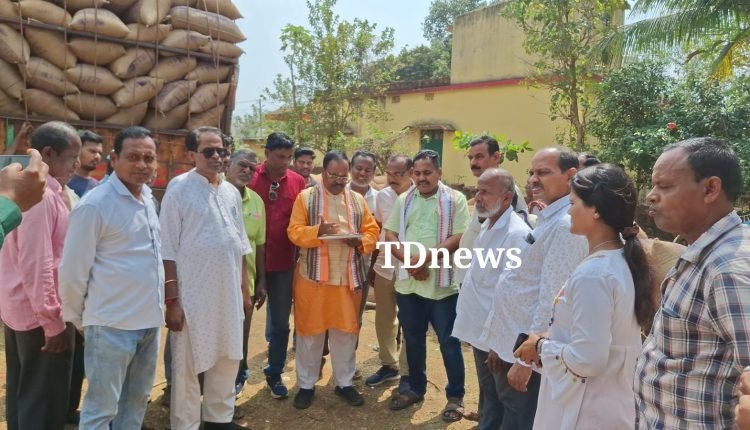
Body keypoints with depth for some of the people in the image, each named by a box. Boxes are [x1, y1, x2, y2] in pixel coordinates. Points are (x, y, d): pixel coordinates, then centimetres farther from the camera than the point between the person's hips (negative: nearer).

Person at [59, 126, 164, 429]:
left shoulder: (148, 198, 7)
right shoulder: (94, 205, -16)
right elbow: (73, 271, -11)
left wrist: (159, 306, 14)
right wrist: (76, 319, 0)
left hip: (148, 320, 7)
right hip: (112, 324, -7)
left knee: (137, 399, 21)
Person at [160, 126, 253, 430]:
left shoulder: (232, 193, 8)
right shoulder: (179, 192, -8)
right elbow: (168, 252, -10)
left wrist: (244, 288, 12)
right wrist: (171, 300, -12)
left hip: (228, 293, 6)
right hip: (192, 295, -5)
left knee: (227, 360, 16)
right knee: (188, 365, 8)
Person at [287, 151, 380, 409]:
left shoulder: (358, 200, 10)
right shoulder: (306, 197, 1)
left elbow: (372, 231, 8)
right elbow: (294, 232, -5)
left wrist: (361, 241, -13)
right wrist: (317, 231, -23)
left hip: (349, 277, 3)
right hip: (313, 275, -2)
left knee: (346, 330, 10)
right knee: (310, 330, 7)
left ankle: (344, 382, 26)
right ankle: (306, 384, 22)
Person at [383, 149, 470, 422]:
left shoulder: (455, 200, -4)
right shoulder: (403, 200, 8)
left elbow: (459, 238, -12)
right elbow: (389, 235, 4)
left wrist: (426, 257, -18)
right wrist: (410, 261, -12)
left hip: (442, 283, -4)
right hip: (408, 282, 4)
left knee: (449, 341, 7)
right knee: (413, 339, 17)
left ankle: (455, 396, 24)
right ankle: (415, 388, 35)